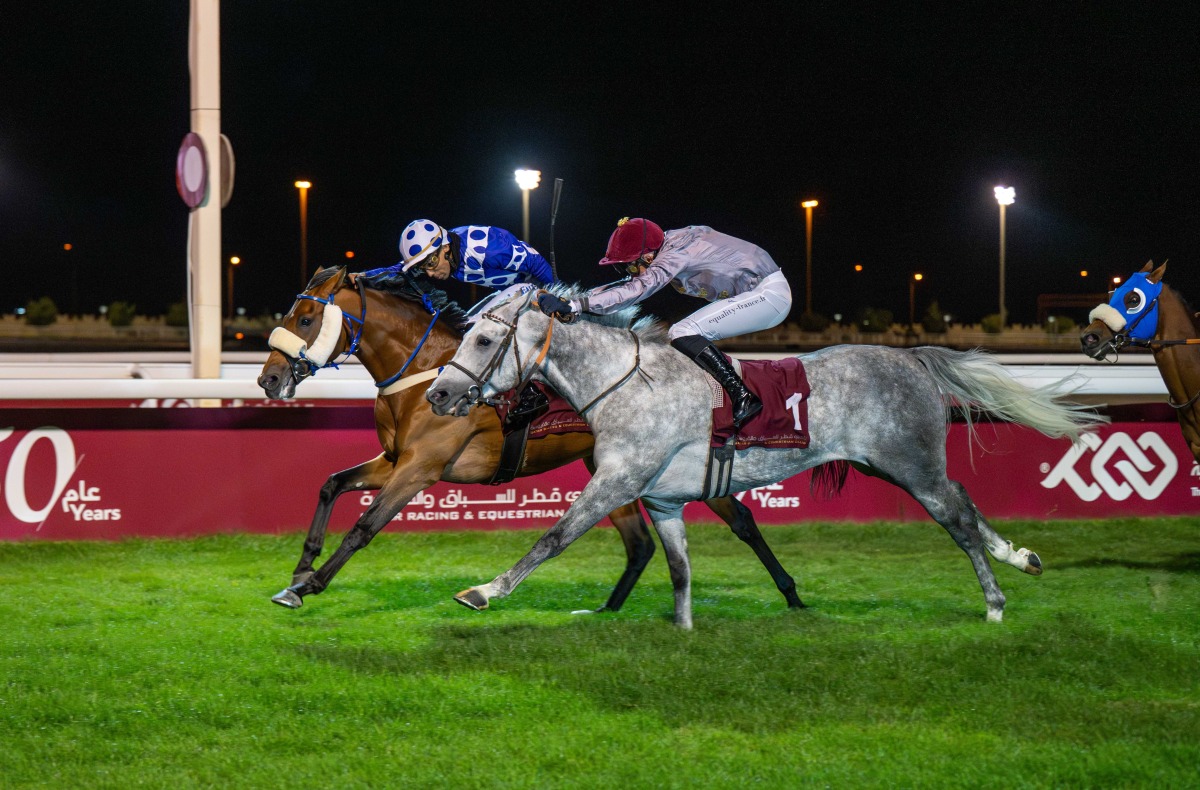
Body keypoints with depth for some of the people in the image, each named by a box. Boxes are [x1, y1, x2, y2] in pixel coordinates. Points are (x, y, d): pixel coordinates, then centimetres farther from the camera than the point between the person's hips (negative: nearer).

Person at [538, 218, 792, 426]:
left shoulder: (674, 255, -21)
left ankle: (742, 397, -25)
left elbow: (636, 290, -33)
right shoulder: (667, 246, 7)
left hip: (768, 294, -10)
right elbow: (627, 286, 12)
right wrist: (568, 301, 2)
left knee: (683, 334, -19)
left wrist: (573, 305, -39)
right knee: (685, 339, 11)